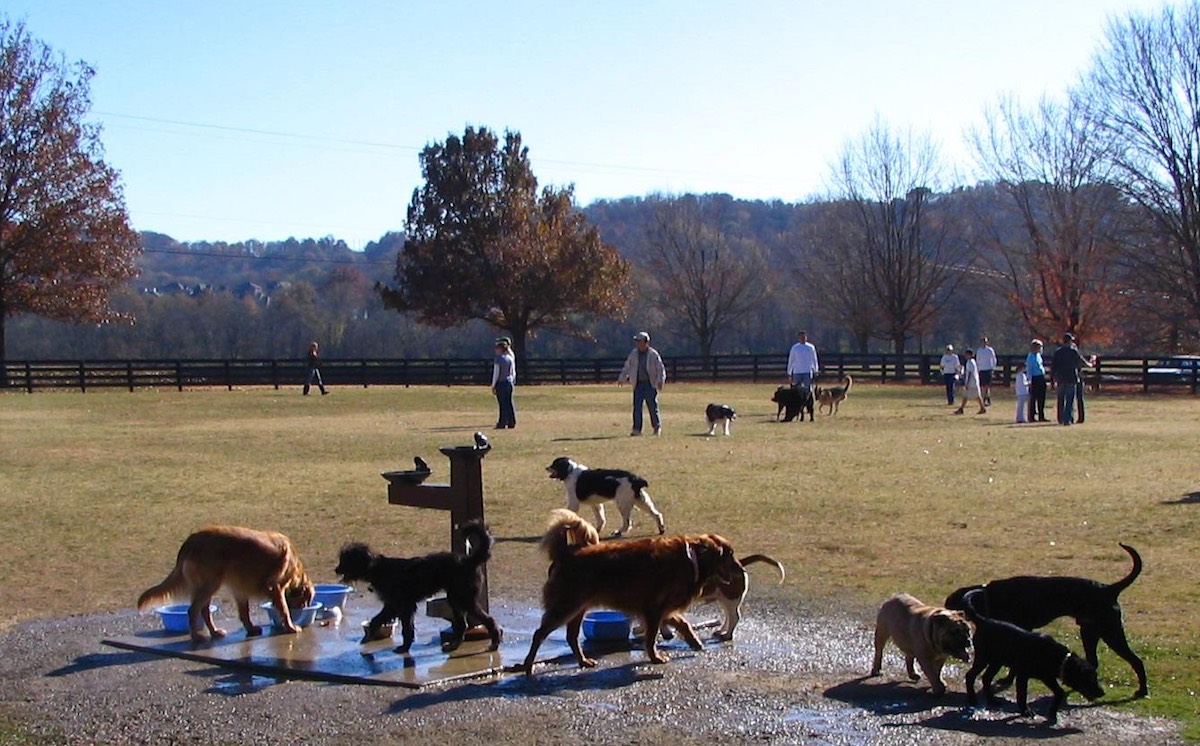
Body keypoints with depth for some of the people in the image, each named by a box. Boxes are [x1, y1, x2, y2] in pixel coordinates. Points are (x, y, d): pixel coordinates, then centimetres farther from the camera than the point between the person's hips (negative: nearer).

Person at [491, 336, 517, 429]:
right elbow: (513, 372, 11)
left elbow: (496, 373, -13)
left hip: (501, 383, -6)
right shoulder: (510, 358, 8)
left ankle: (502, 423, -3)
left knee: (503, 404, -5)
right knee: (509, 403, 10)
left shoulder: (498, 358, -11)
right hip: (510, 382, 6)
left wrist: (493, 386, -8)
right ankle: (512, 422, 12)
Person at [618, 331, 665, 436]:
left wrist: (660, 380, -17)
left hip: (650, 384, -3)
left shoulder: (653, 354, -3)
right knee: (637, 407, -2)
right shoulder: (634, 354, 9)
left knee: (653, 407, 3)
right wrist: (621, 378, 9)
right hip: (638, 384, 3)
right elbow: (627, 367, 17)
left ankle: (657, 427, 19)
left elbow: (661, 368, -5)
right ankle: (637, 429, 1)